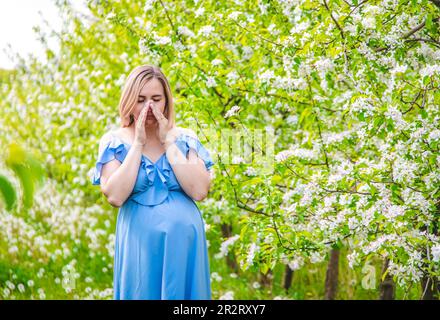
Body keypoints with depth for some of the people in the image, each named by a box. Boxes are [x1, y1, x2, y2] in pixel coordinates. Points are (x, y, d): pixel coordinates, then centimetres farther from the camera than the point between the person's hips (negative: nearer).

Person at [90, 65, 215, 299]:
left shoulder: (185, 139, 3)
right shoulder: (114, 141, 0)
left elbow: (199, 191, -11)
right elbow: (115, 197, -14)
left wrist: (167, 142, -10)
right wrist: (138, 144, -12)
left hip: (184, 244, 1)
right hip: (139, 244, -1)